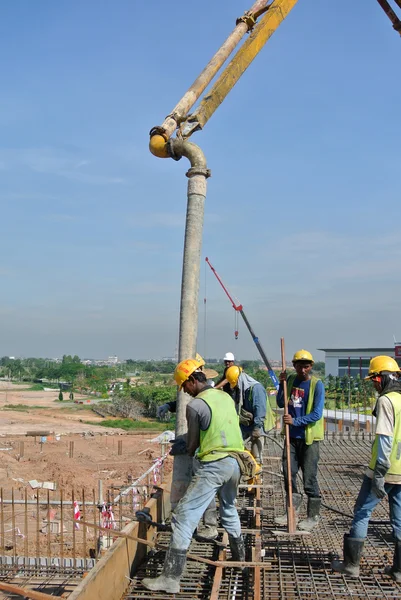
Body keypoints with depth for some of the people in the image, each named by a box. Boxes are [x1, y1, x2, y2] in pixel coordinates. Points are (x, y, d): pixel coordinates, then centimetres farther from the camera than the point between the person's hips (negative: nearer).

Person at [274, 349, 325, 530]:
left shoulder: (317, 385, -13)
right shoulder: (291, 379, 4)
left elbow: (317, 414, -16)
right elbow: (280, 403, 7)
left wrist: (295, 421, -22)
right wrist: (281, 384, -6)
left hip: (309, 437, -5)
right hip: (292, 436, 6)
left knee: (309, 478, 1)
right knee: (288, 474, 10)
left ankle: (313, 516, 13)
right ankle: (292, 509, 26)